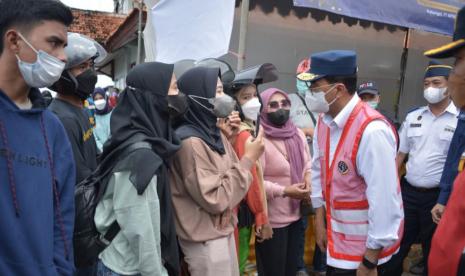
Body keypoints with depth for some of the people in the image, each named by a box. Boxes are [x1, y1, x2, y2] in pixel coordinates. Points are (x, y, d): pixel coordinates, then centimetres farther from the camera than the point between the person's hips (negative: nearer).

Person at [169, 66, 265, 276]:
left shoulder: (213, 132, 5)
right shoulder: (190, 142, -22)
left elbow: (233, 173, 12)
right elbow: (215, 199, -23)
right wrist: (249, 159, -19)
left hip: (224, 231, 8)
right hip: (205, 240, -8)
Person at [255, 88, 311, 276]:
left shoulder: (297, 133, 4)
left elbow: (308, 163, 15)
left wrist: (308, 179, -5)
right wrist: (285, 191, -23)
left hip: (296, 214, 7)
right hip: (272, 220, -7)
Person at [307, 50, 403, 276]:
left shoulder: (372, 131, -27)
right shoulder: (324, 121, -2)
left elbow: (384, 200, -25)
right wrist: (320, 221, 9)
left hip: (367, 244, -7)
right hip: (337, 236, 7)